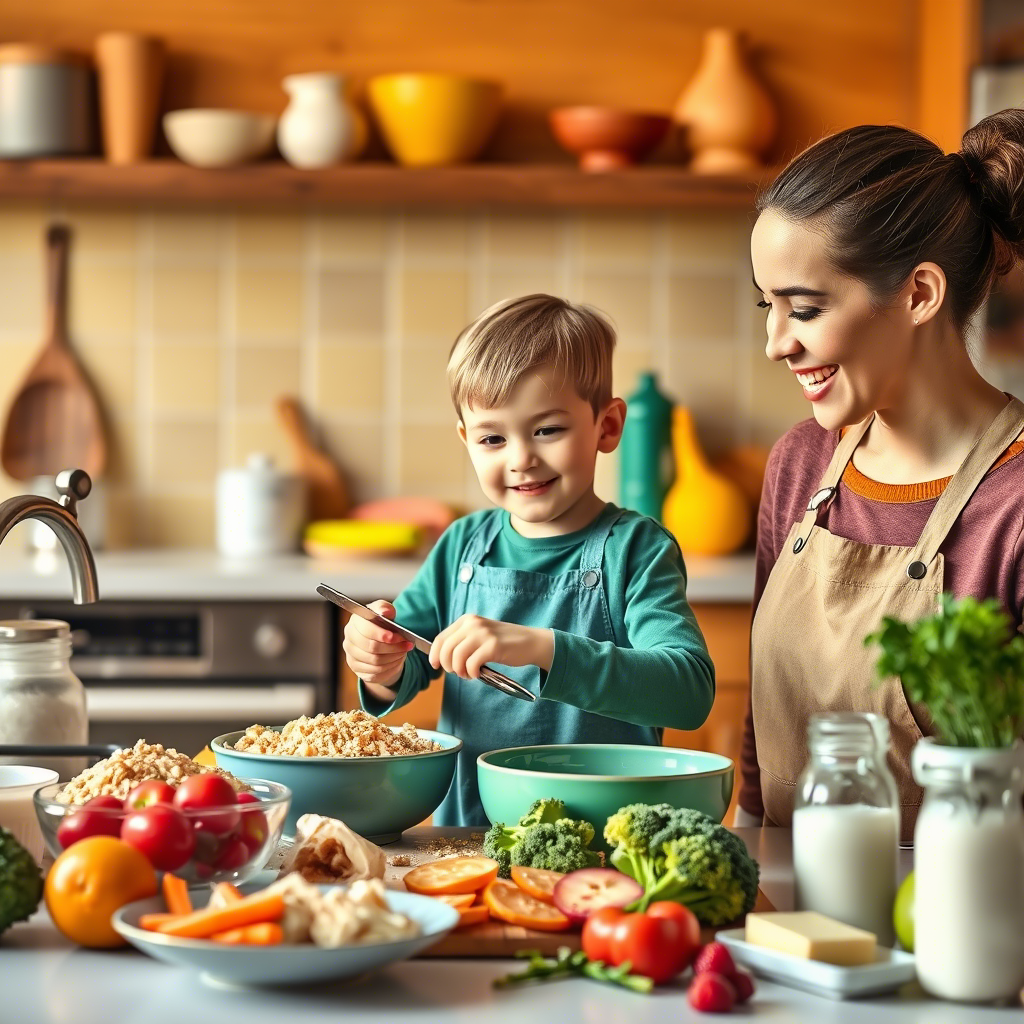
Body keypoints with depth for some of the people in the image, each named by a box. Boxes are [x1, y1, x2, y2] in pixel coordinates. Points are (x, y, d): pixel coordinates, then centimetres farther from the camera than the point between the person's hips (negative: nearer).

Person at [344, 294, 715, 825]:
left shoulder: (636, 548, -5)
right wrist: (386, 672, -7)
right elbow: (412, 664, 17)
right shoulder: (464, 545, 8)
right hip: (465, 832, 5)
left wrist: (541, 648, -30)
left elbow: (691, 691, -19)